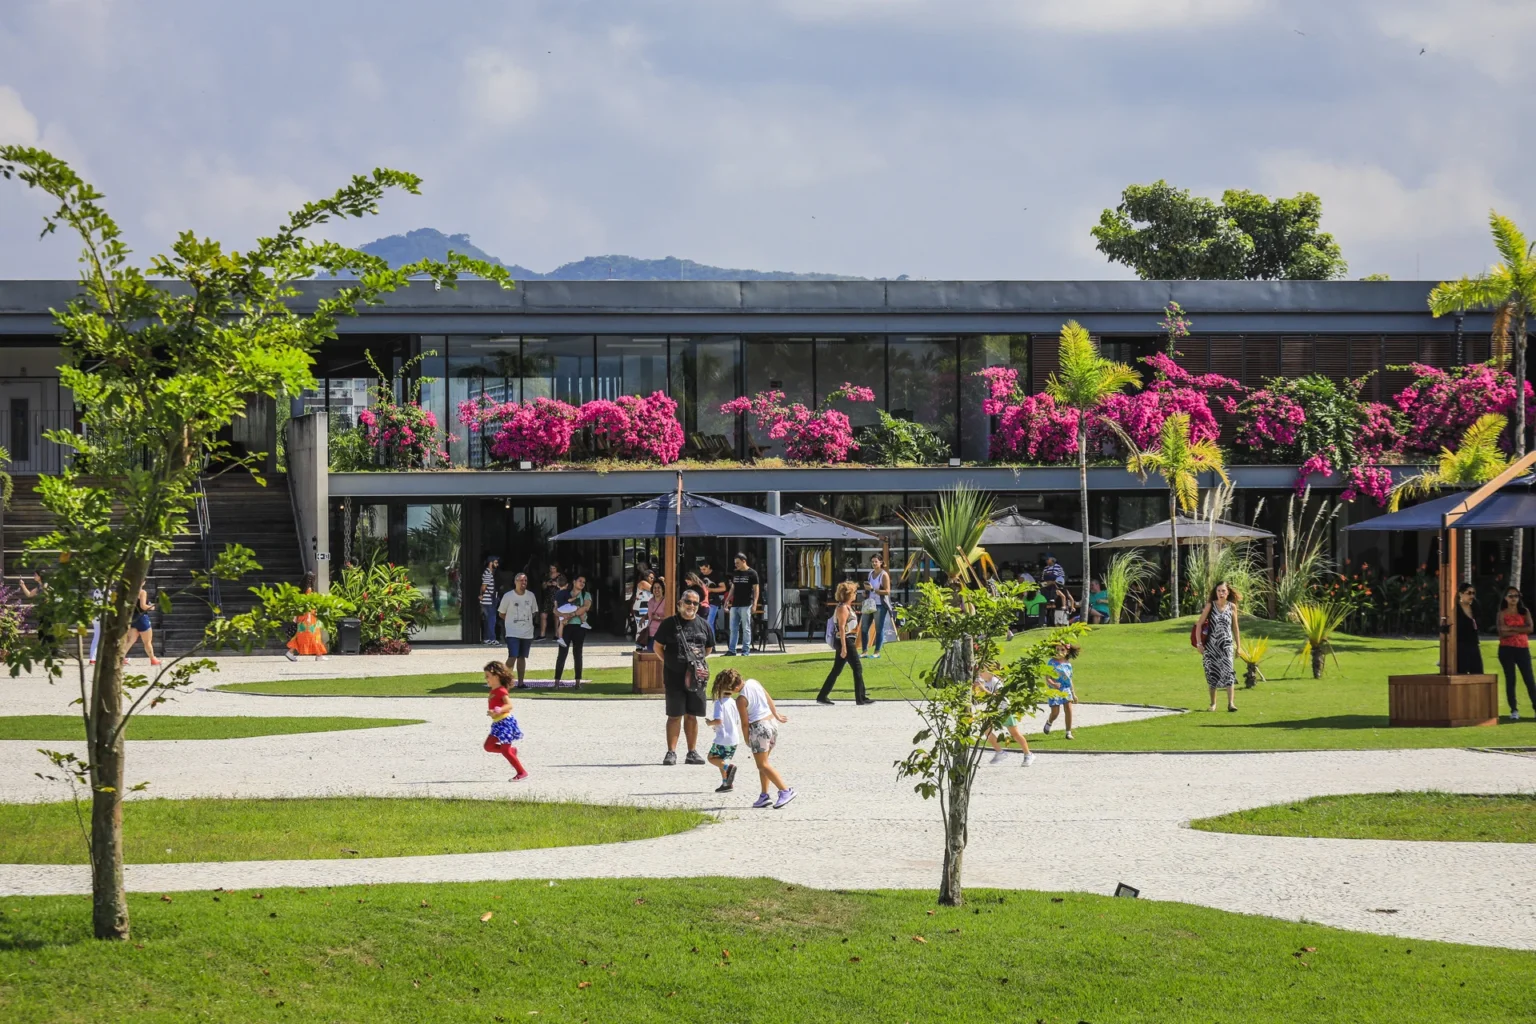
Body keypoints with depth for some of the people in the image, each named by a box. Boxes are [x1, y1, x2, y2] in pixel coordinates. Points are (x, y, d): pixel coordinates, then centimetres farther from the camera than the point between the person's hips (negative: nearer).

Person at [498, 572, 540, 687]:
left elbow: (534, 612, 17)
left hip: (527, 633, 4)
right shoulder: (508, 596, -6)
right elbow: (501, 614, 2)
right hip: (512, 633, -4)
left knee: (522, 657, 10)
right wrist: (513, 620, -1)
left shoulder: (530, 596, 5)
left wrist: (526, 619, 3)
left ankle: (521, 682, 16)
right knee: (512, 657, -15)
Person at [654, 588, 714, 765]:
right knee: (674, 716, -2)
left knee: (691, 716, 8)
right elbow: (658, 646, 6)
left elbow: (709, 648, 21)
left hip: (696, 677, 3)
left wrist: (699, 660, 10)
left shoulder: (702, 625, 9)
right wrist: (669, 662, 1)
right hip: (674, 677, -3)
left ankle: (692, 752, 15)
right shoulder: (669, 623, -1)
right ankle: (671, 752, 2)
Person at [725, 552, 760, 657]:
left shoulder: (752, 573, -3)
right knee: (733, 628, 5)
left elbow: (756, 589, -5)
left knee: (746, 628, -1)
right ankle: (732, 649, 7)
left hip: (746, 605, -6)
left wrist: (754, 604, -12)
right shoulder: (735, 574, 13)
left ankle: (746, 650, 2)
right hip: (735, 605, 6)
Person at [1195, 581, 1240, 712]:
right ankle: (1213, 703, 16)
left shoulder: (1232, 607, 2)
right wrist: (1199, 643, -6)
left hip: (1226, 645, 0)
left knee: (1228, 672, -14)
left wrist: (1238, 646, 13)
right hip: (1211, 645, 0)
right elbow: (1199, 624, 0)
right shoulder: (1210, 605, -2)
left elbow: (1235, 627, 11)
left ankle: (1231, 703, -16)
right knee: (1212, 673, 5)